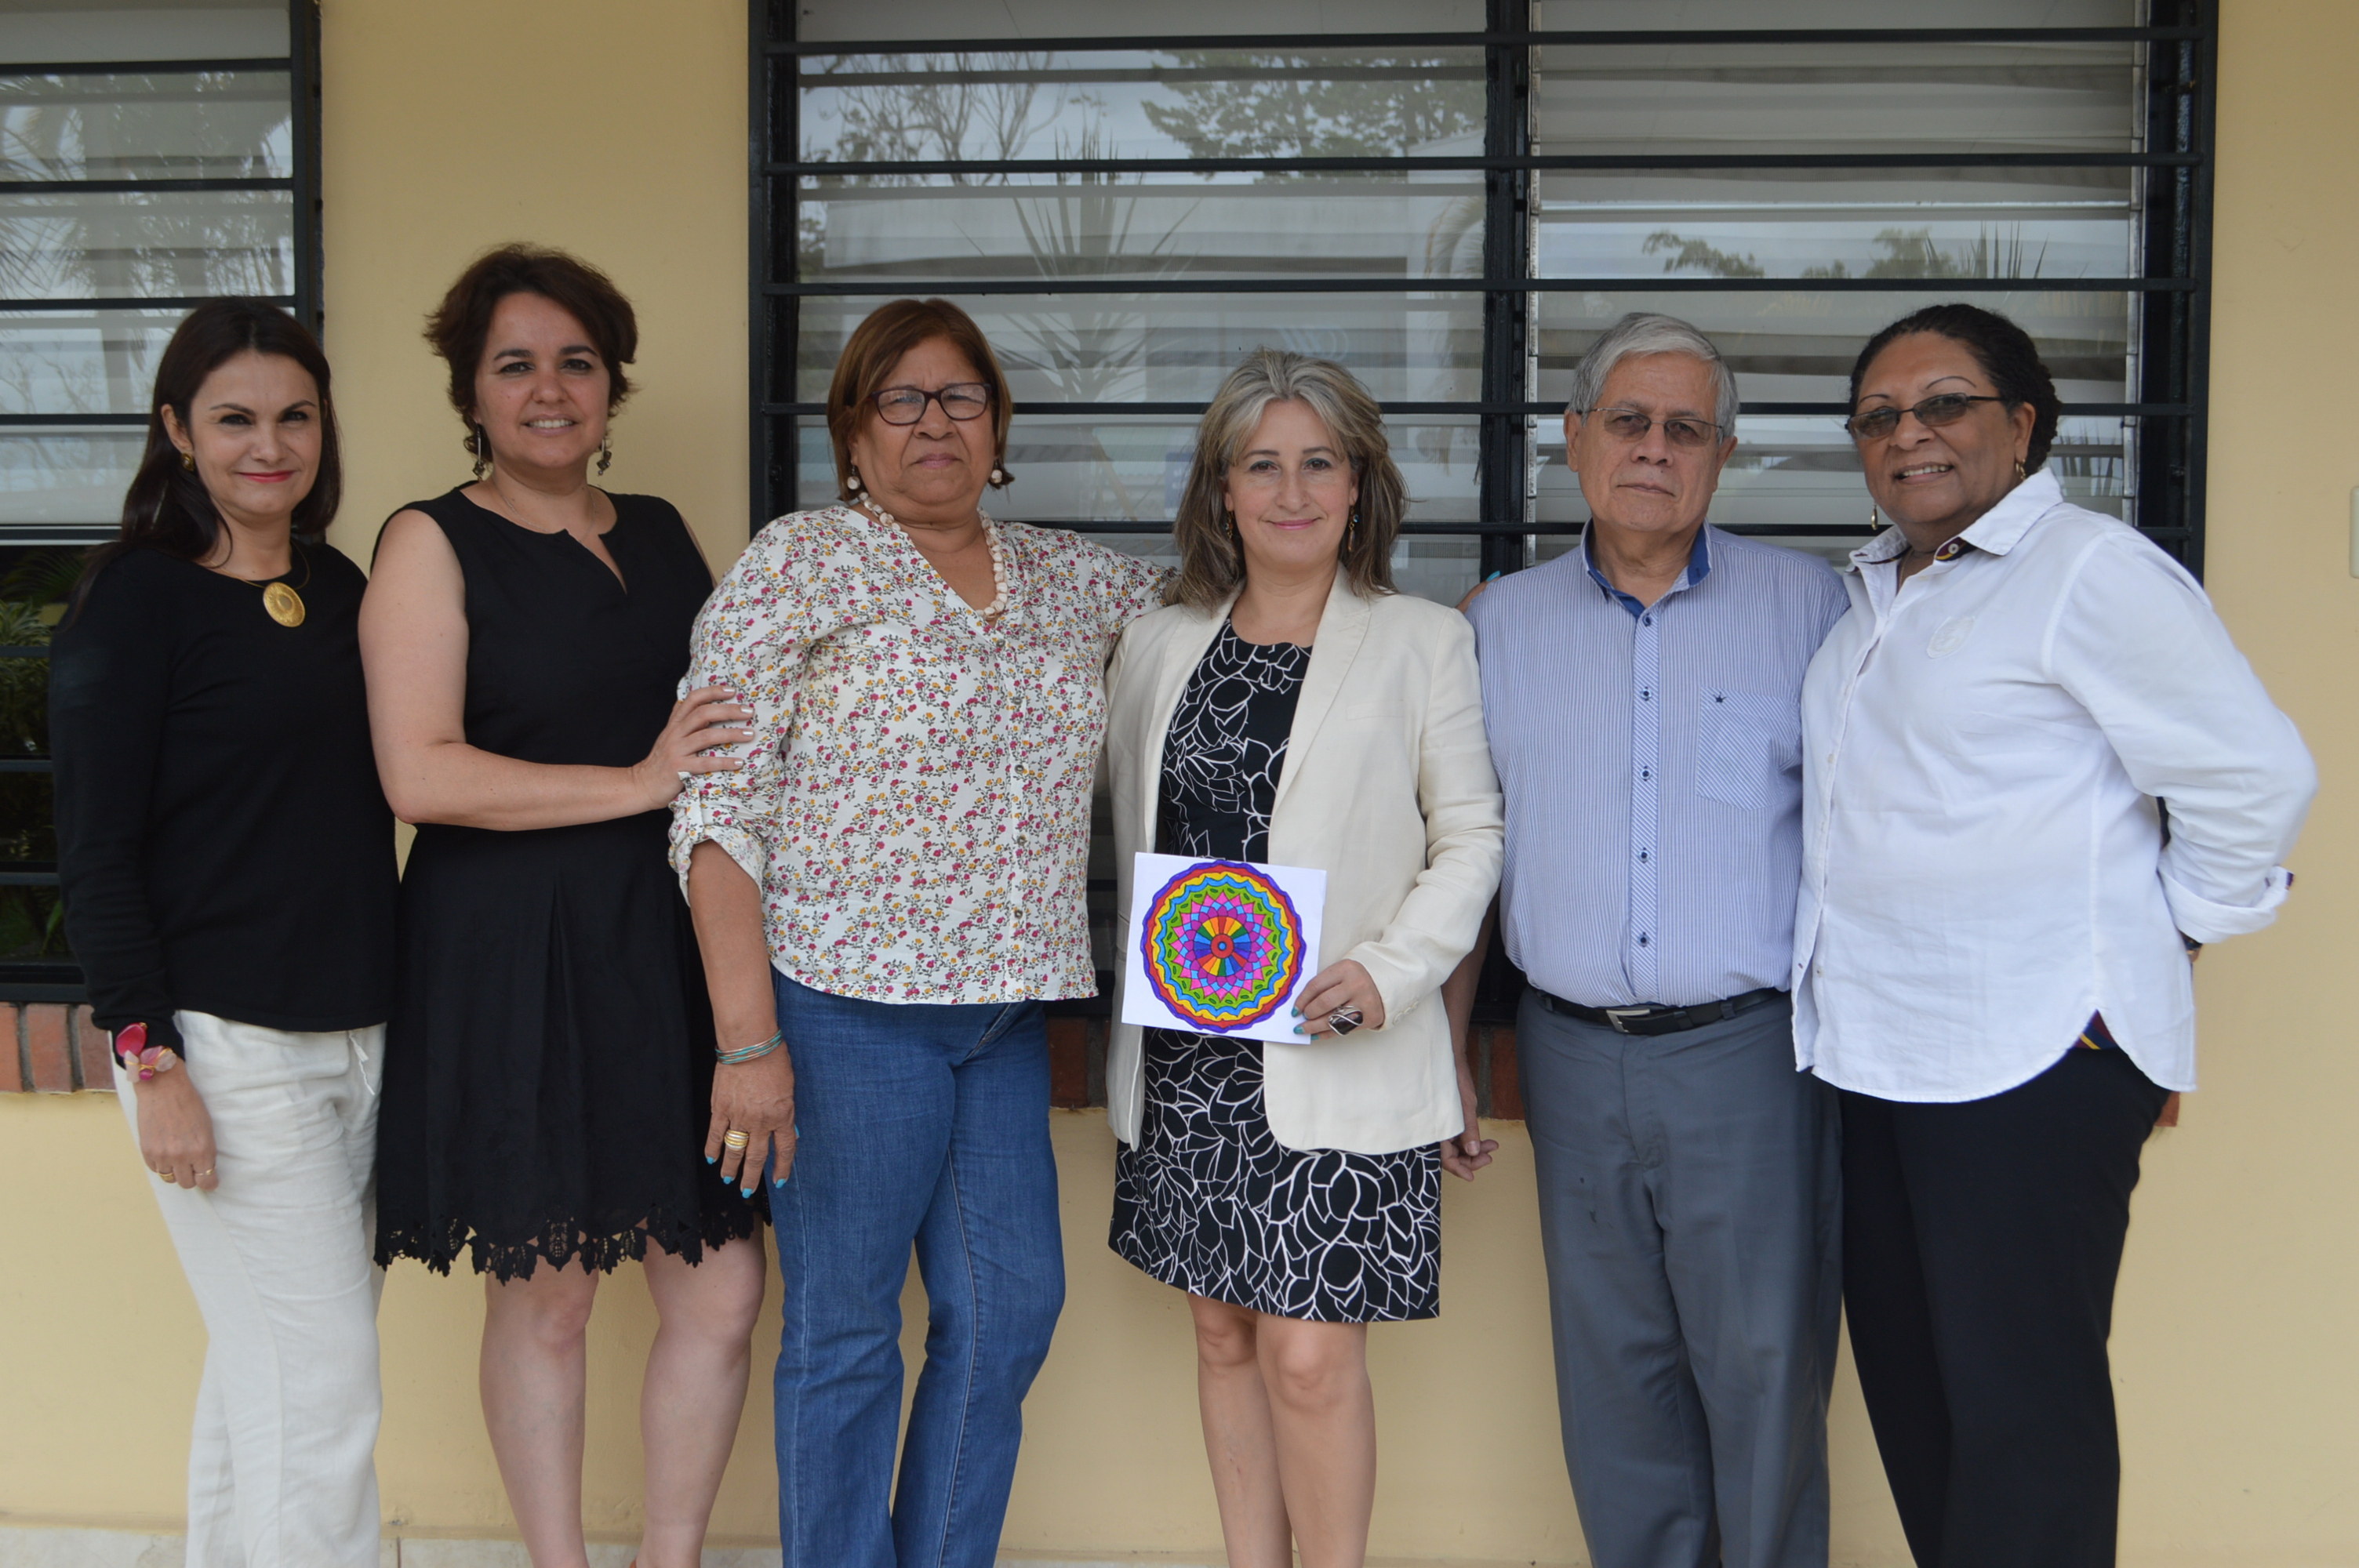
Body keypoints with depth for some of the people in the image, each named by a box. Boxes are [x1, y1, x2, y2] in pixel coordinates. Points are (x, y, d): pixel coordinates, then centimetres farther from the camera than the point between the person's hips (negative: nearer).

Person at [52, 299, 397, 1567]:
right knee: (320, 1381, -5)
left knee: (258, 1371, 14)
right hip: (223, 1040, -6)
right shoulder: (137, 599, -7)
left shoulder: (339, 590, 12)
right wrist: (149, 1060, -15)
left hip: (358, 1033, 6)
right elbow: (95, 851, -9)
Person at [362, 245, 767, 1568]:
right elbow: (420, 773, -14)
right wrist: (635, 782, -15)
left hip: (671, 950, 5)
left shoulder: (659, 531, 14)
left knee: (723, 1288, 5)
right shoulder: (433, 544, -2)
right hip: (517, 961, -5)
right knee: (546, 1295, 6)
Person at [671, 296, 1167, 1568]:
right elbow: (716, 809, -10)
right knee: (844, 1330, 4)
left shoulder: (1065, 577, 12)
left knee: (1011, 1308, 10)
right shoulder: (798, 565, -5)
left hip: (1005, 1010, 6)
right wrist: (749, 1040, -17)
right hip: (847, 1004, -5)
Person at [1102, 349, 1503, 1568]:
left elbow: (1471, 835, -1)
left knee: (1310, 1354, -7)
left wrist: (1387, 972, -13)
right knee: (1225, 1331, 12)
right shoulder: (1158, 646, 10)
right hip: (1186, 1054, 4)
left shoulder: (1424, 643, 0)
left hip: (1341, 1061, -4)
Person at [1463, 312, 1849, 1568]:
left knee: (1765, 1362, 2)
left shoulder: (1806, 604, 1)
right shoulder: (1501, 624, 9)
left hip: (1748, 1046, -2)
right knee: (1611, 1367, 11)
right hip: (1574, 1051, 3)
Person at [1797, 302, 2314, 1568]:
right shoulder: (1873, 590, 16)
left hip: (2035, 1060, -8)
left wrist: (2154, 951, -5)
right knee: (1905, 1374, 14)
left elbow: (2254, 780, -10)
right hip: (1876, 1053, 8)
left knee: (2018, 1402, -2)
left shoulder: (2089, 571, -10)